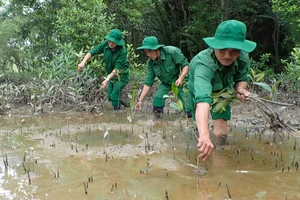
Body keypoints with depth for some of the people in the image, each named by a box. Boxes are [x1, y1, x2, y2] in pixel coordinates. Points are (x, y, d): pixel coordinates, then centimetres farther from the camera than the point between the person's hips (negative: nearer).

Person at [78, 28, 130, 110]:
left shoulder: (122, 51, -29)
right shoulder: (105, 44, -15)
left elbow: (117, 68, -30)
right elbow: (92, 52, -18)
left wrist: (107, 80, -38)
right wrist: (83, 62, -34)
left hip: (121, 75, -6)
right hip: (111, 74, 6)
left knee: (114, 96, -10)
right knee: (111, 97, 13)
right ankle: (126, 104, 37)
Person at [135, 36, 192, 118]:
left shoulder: (172, 52, -29)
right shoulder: (150, 63, -14)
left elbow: (185, 65, -22)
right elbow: (148, 82, -9)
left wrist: (181, 78, -39)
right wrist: (140, 100, -13)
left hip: (179, 81, -4)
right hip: (166, 83, 4)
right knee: (157, 98, -13)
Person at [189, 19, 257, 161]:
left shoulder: (243, 58, -31)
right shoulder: (204, 64, -49)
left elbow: (242, 79, -8)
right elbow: (202, 99, -65)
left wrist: (240, 88, -34)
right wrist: (204, 134, -79)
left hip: (222, 91, 3)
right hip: (200, 91, -3)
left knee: (221, 131, -9)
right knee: (202, 128, 6)